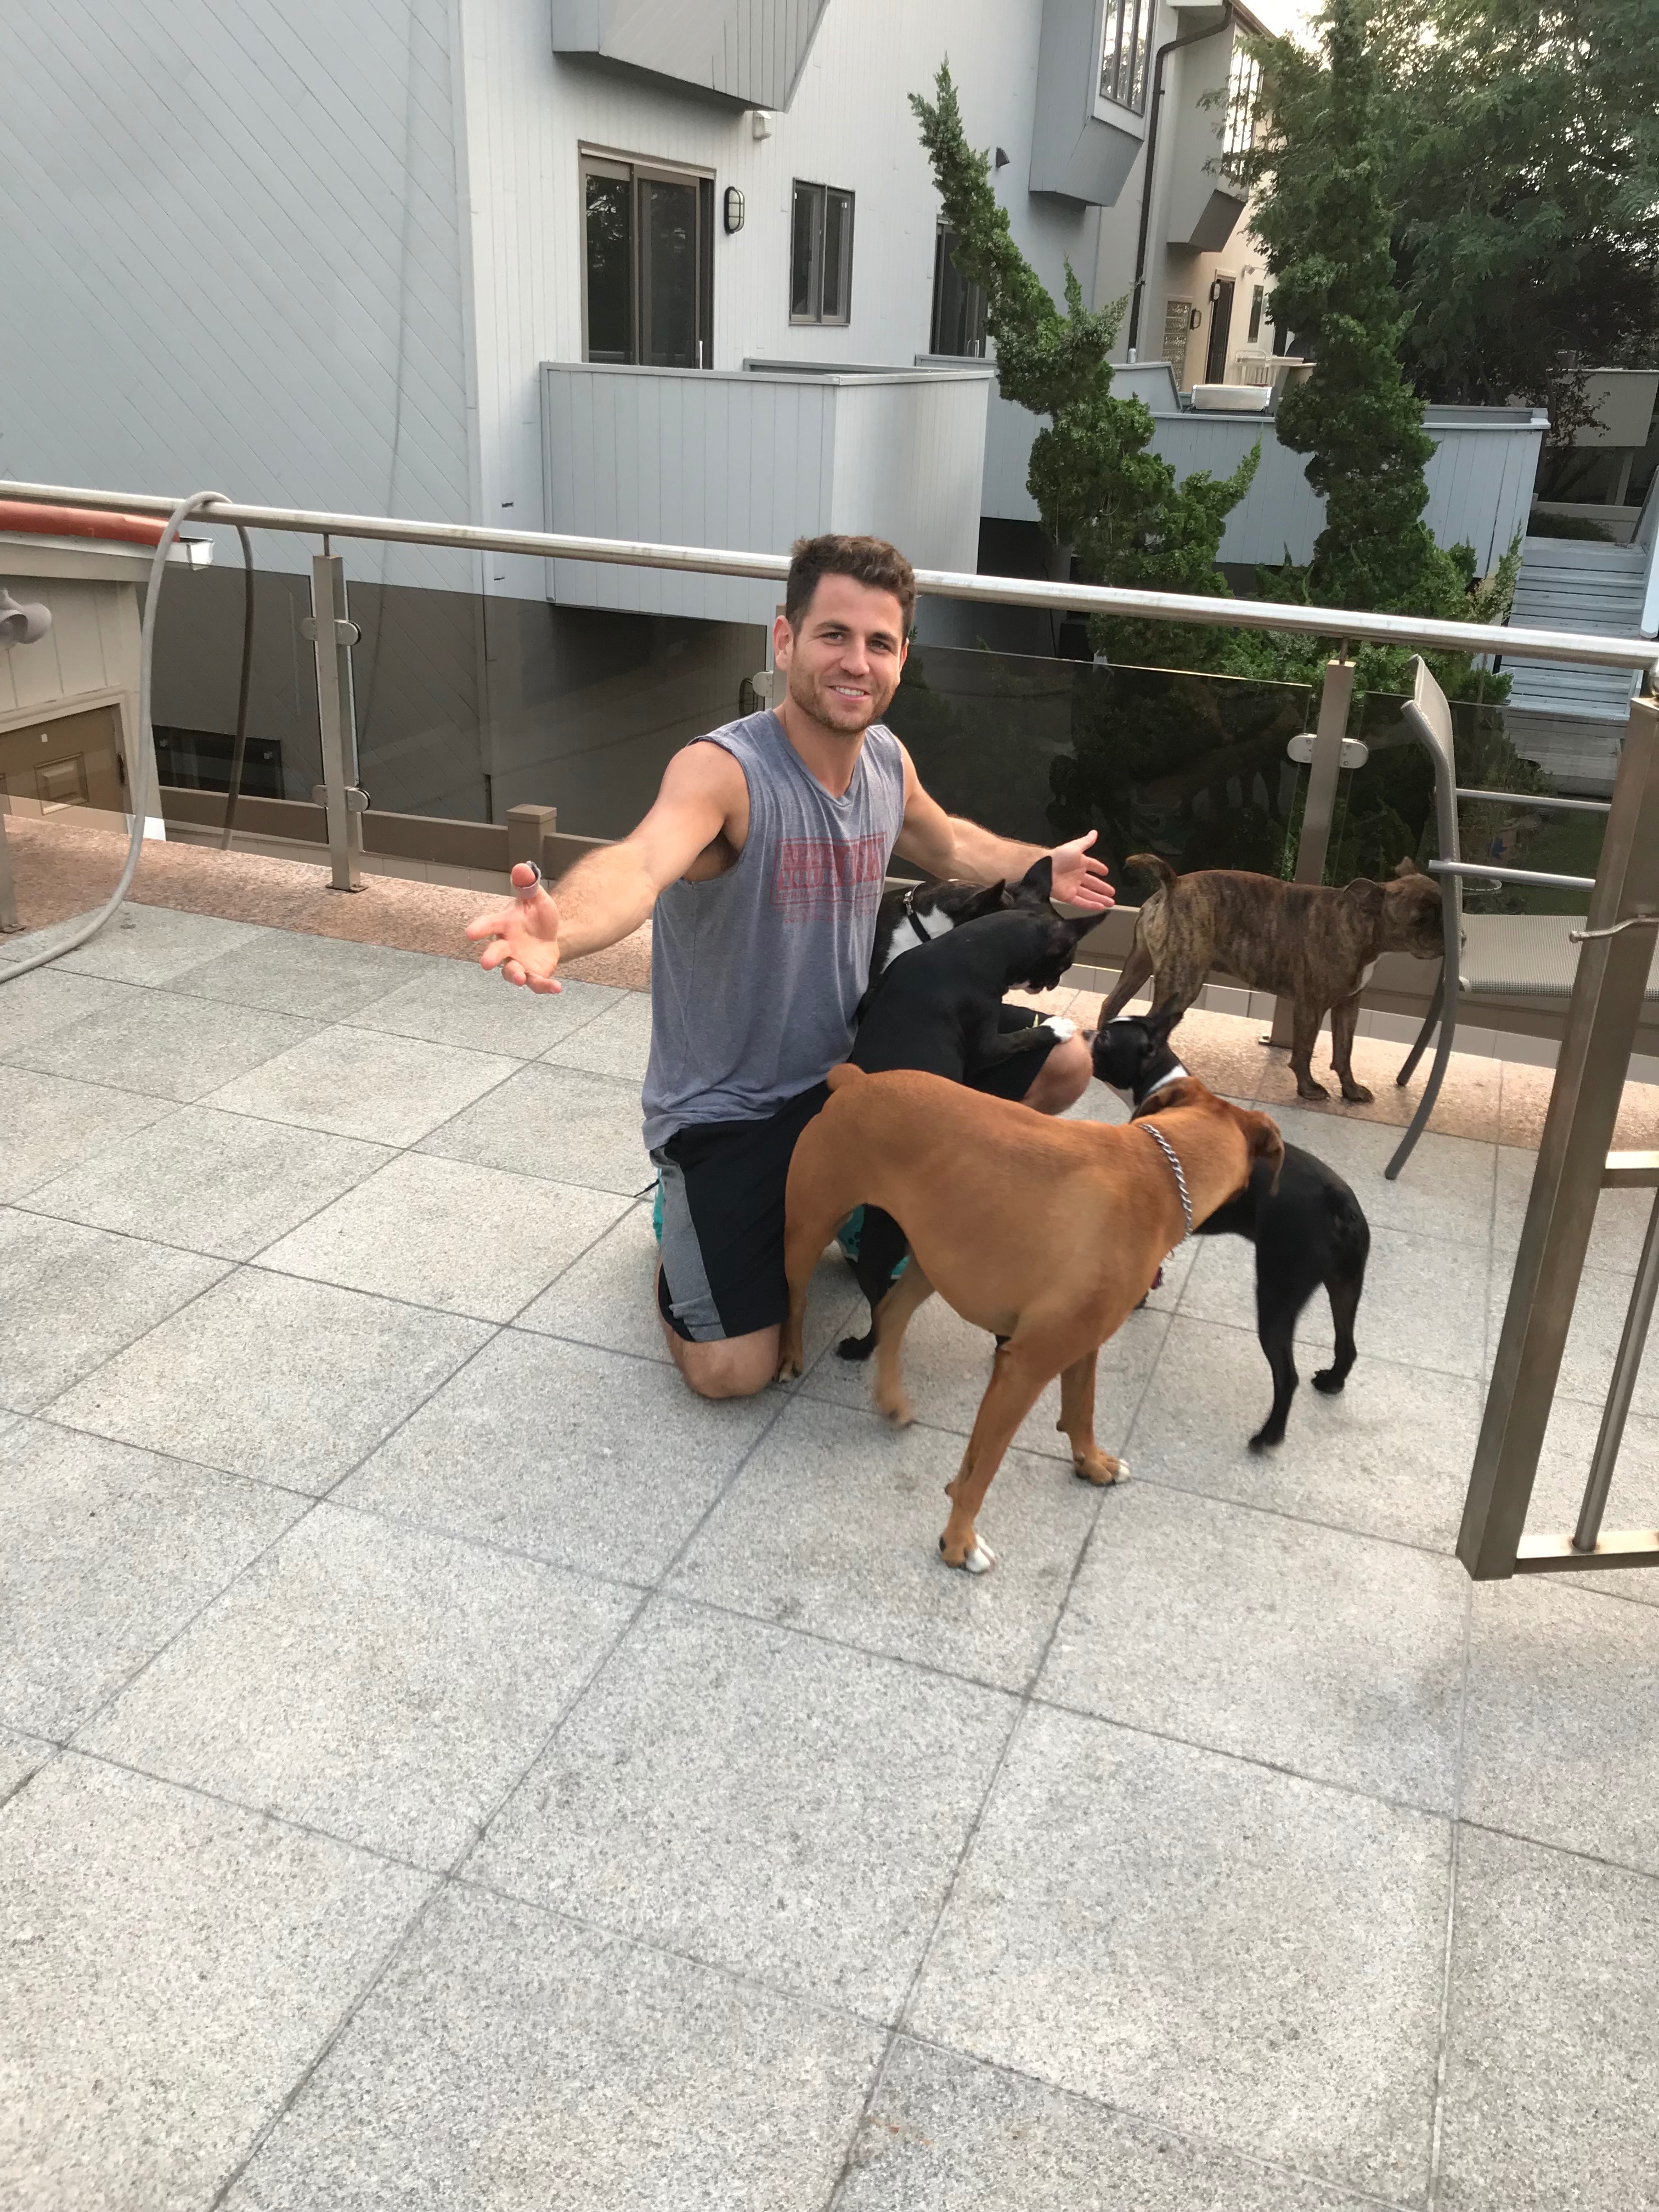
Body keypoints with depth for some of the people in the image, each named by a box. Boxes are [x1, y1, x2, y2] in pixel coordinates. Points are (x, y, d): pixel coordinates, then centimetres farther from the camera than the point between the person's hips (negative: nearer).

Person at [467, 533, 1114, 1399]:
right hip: (727, 1106, -6)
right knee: (731, 1372, -12)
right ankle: (689, 1211, 20)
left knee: (1062, 1065, 6)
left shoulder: (887, 760, -4)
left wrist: (1040, 869, 30)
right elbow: (639, 863, -51)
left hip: (854, 1058, 6)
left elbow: (945, 844, 21)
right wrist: (561, 927, -72)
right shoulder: (722, 771, -27)